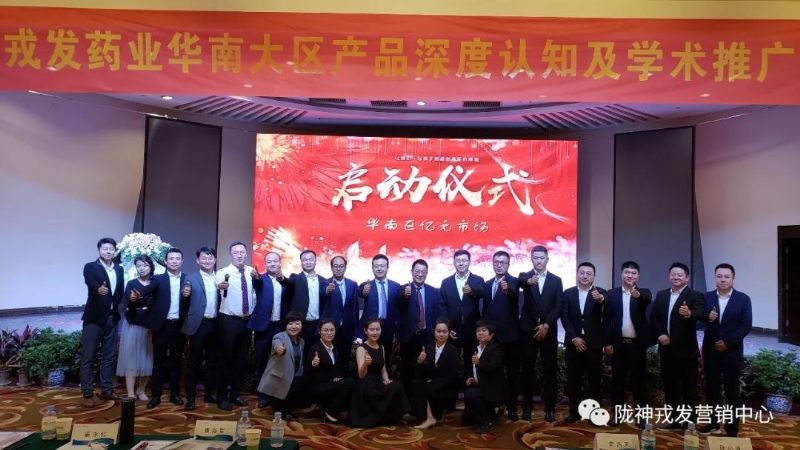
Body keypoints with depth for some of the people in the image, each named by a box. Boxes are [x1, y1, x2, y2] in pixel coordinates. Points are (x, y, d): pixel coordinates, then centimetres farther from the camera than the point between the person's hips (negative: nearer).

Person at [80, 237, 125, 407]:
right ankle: (87, 394, 5)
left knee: (109, 356, 12)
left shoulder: (119, 269, 10)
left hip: (111, 318, 6)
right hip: (94, 318, -5)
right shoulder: (90, 267, -7)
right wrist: (98, 288, -48)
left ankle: (106, 390, 21)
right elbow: (90, 282, -29)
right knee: (88, 357, 0)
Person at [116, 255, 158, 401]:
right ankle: (131, 394, 2)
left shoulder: (156, 284, 3)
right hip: (132, 325, -2)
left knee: (146, 358, 8)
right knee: (131, 358, -2)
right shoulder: (131, 284, 0)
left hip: (149, 325, 2)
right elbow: (127, 305, -13)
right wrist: (132, 299, -35)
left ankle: (141, 391, 22)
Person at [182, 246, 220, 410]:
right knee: (194, 361, 4)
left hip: (215, 324, 3)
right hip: (198, 324, -3)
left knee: (212, 360, 13)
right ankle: (190, 397, 12)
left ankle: (210, 393, 25)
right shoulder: (191, 278, 0)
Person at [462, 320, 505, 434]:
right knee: (466, 420, 9)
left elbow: (493, 367, -28)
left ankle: (486, 422, -18)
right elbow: (471, 368, 20)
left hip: (492, 389, -8)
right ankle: (489, 413, 29)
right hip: (479, 387, 8)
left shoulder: (496, 348, -13)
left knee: (469, 394, -34)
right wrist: (469, 378, 0)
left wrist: (479, 362, -44)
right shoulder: (476, 348, 12)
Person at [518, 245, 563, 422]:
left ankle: (549, 408, 12)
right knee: (527, 370, 3)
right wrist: (529, 281, -46)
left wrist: (546, 325, -12)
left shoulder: (556, 280, 6)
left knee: (550, 370, 3)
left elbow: (558, 306, -1)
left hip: (548, 331, 1)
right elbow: (520, 281, -23)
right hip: (528, 330, 0)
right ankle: (527, 407, 11)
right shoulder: (524, 277, 4)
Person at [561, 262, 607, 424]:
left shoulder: (600, 292, -2)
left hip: (594, 344, -1)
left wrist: (601, 298, -50)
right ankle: (574, 411, 19)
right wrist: (574, 338, -11)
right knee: (573, 379, 7)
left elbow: (608, 303, -26)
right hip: (574, 343, 2)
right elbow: (564, 317, -1)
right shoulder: (568, 293, 4)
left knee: (594, 379, 5)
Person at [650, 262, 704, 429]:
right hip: (666, 349, 5)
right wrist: (660, 334, -8)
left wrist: (689, 314, -46)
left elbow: (699, 315, -25)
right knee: (670, 386, 12)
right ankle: (675, 420, 23)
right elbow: (654, 317, 7)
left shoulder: (695, 296, -7)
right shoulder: (661, 295, 10)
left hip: (686, 349, -5)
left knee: (689, 387, 2)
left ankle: (690, 422, 11)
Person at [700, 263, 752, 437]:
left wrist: (728, 342, -15)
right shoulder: (707, 297, 3)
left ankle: (732, 428, 16)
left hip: (732, 351, -2)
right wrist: (707, 317, -33)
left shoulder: (743, 298, -2)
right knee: (711, 388, 10)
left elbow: (747, 325, -8)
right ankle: (713, 421, 24)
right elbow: (700, 317, -10)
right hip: (710, 350, 2)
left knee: (732, 391, 6)